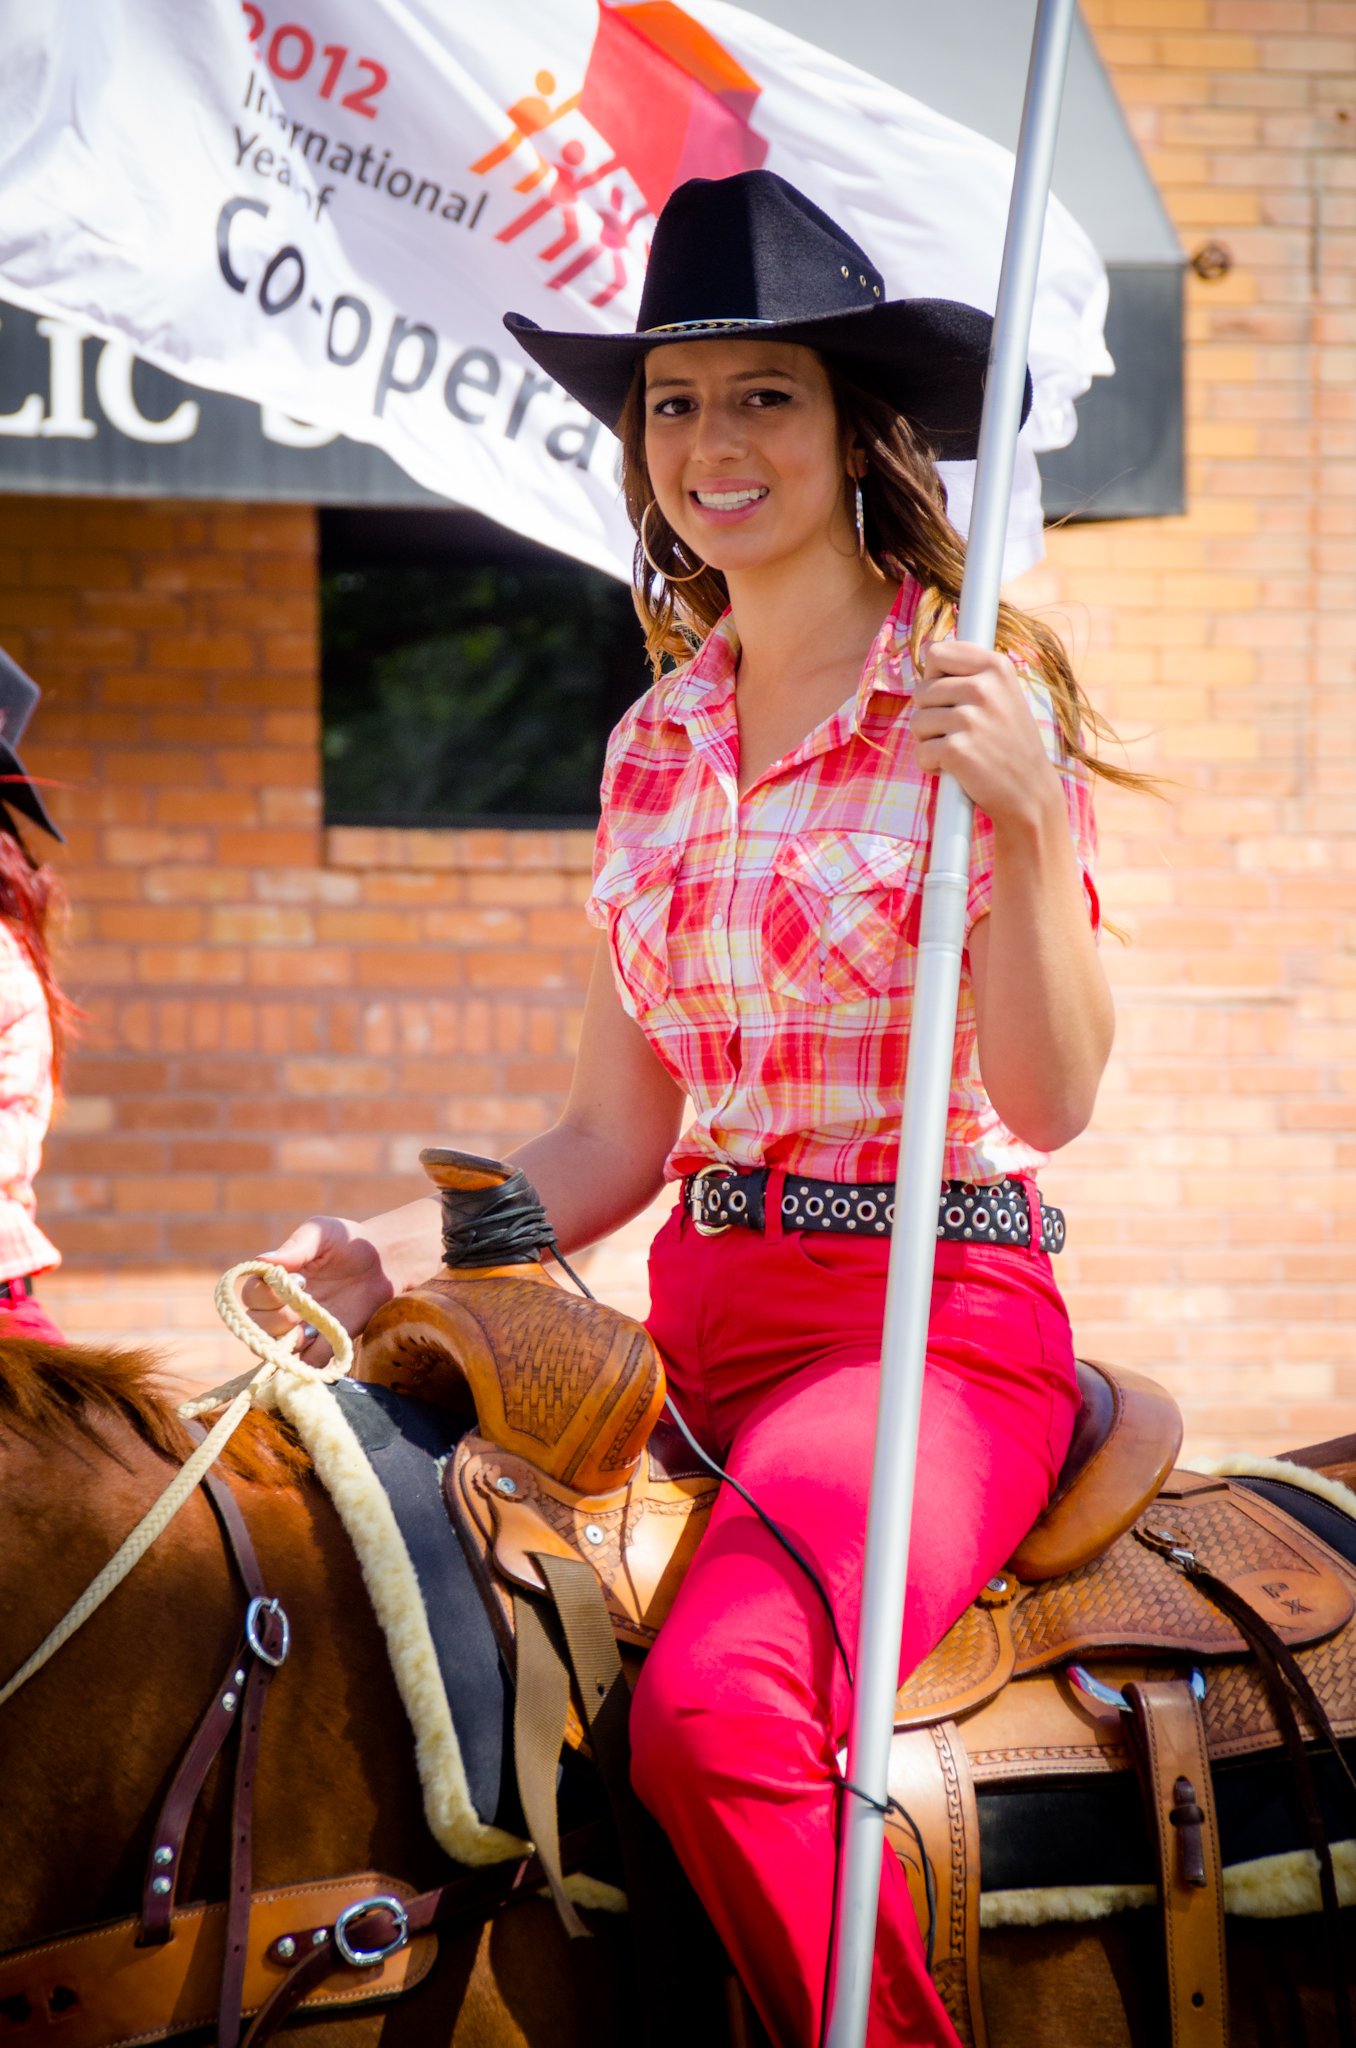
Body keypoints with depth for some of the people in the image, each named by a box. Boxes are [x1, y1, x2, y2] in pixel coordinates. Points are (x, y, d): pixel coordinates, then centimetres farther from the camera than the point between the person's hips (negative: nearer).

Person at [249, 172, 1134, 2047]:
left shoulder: (978, 700, -4)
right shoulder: (656, 745, 14)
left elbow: (1051, 1097, -10)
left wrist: (1030, 822, -23)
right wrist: (393, 1253, 2)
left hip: (941, 1316, -7)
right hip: (702, 1319, 7)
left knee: (715, 1704, -33)